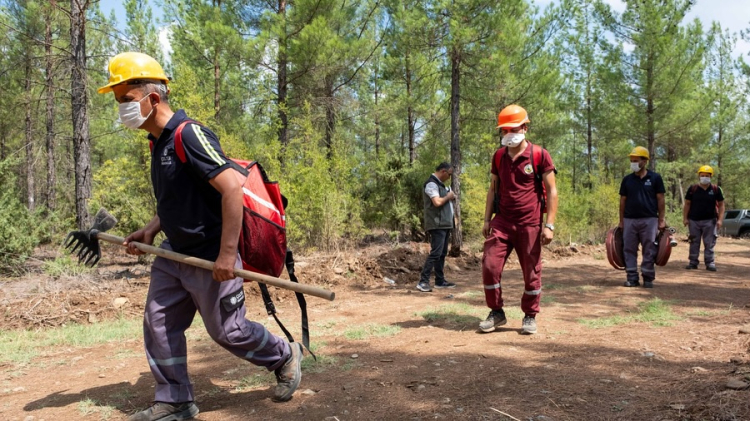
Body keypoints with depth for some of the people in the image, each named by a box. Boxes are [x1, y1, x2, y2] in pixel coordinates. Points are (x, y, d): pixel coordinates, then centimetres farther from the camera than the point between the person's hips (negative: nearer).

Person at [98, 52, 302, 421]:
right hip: (174, 254, 9)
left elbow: (232, 190, -28)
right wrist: (150, 231, 9)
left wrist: (227, 253, -28)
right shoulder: (158, 141, 9)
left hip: (210, 257, -9)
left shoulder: (189, 135, -21)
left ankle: (285, 357, 29)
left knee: (227, 331, 4)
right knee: (158, 324, 9)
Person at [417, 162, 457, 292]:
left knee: (442, 253, 11)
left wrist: (451, 196, 4)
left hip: (445, 224, 10)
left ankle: (440, 281, 16)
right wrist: (448, 197, -7)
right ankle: (423, 282, -16)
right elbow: (437, 202, -23)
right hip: (437, 225, -10)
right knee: (435, 253, -15)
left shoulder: (441, 184, 20)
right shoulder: (431, 184, -12)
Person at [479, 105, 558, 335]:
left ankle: (530, 317, 22)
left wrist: (549, 225, -11)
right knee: (490, 266, -3)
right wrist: (487, 219, 8)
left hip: (530, 225, -3)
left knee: (532, 272, 5)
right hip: (502, 222, 3)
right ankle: (496, 313, 14)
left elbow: (552, 191, -5)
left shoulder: (539, 155, -4)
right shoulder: (498, 156, 9)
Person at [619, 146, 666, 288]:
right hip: (629, 220, 2)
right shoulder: (627, 179, 8)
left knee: (649, 250, 2)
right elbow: (622, 201, 10)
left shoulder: (655, 178, 1)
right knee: (629, 250, 3)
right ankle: (632, 278, 10)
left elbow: (660, 200, 2)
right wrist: (621, 221, 7)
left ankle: (648, 278, 11)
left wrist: (661, 219, -2)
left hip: (649, 220, -2)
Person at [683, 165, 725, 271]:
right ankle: (693, 262, 13)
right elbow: (687, 204, 5)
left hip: (710, 220, -1)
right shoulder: (693, 189, 2)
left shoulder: (716, 189, 2)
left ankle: (710, 262, 6)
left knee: (709, 243, 1)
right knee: (694, 242, 7)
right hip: (694, 220, 1)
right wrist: (685, 218, -1)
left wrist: (720, 219, -4)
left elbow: (721, 205, 4)